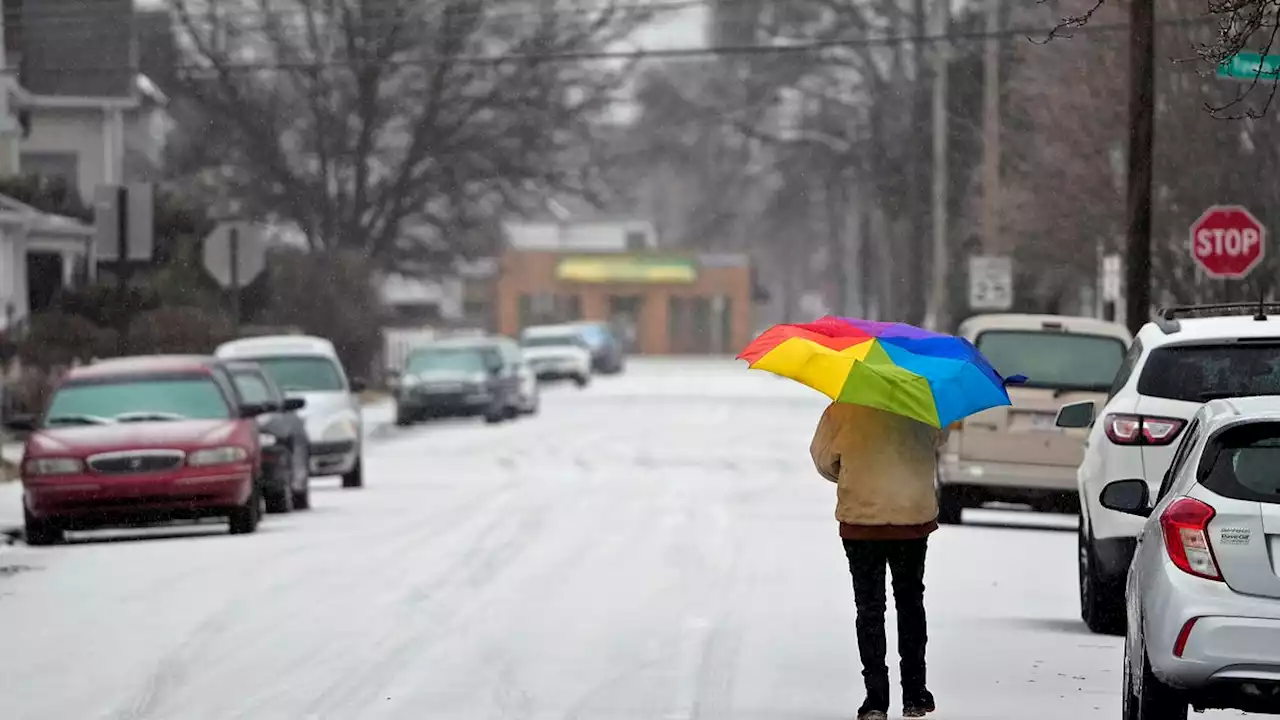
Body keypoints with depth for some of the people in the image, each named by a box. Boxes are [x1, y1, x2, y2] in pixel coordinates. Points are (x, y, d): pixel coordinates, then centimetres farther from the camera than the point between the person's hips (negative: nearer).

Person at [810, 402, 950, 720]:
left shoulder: (843, 409, -11)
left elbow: (822, 457, 2)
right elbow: (939, 439, 13)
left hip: (860, 519, -1)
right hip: (914, 517, 2)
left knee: (869, 608, 6)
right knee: (910, 604, 16)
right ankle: (914, 694, 17)